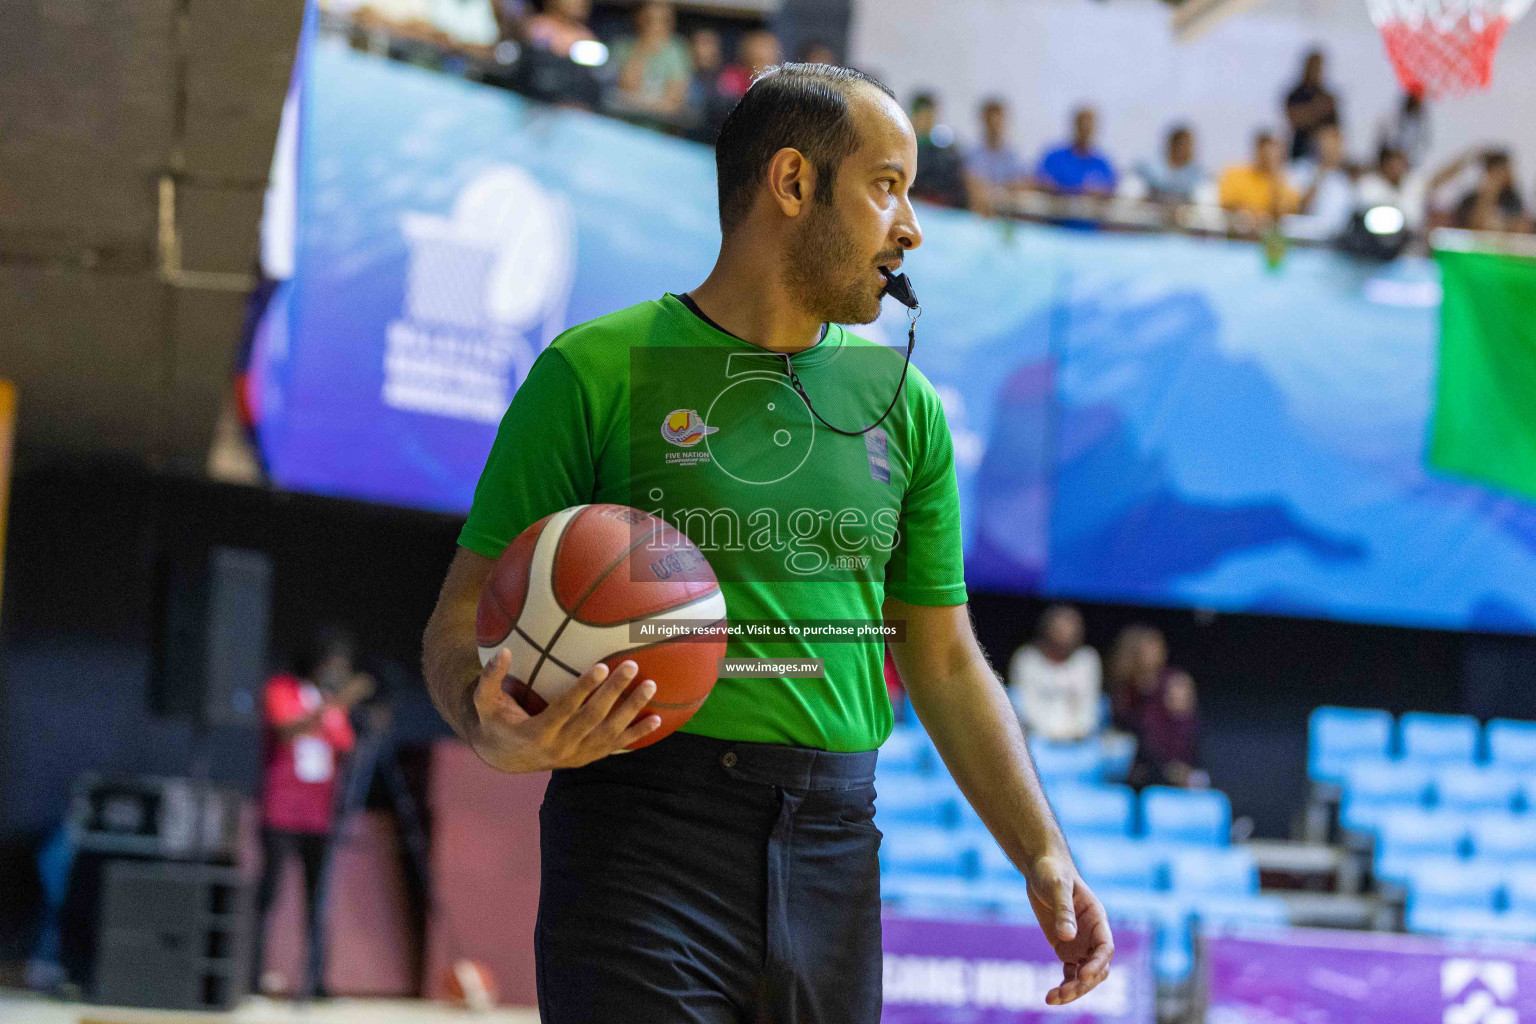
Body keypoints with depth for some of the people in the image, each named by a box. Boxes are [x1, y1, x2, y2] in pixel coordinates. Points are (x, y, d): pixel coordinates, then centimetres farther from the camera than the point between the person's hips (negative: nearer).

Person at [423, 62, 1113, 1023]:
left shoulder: (903, 404, 14)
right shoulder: (599, 370, -1)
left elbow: (946, 664, 18)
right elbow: (464, 619, -3)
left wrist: (1044, 855, 7)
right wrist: (495, 728, -25)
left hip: (834, 860, 5)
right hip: (643, 845, -5)